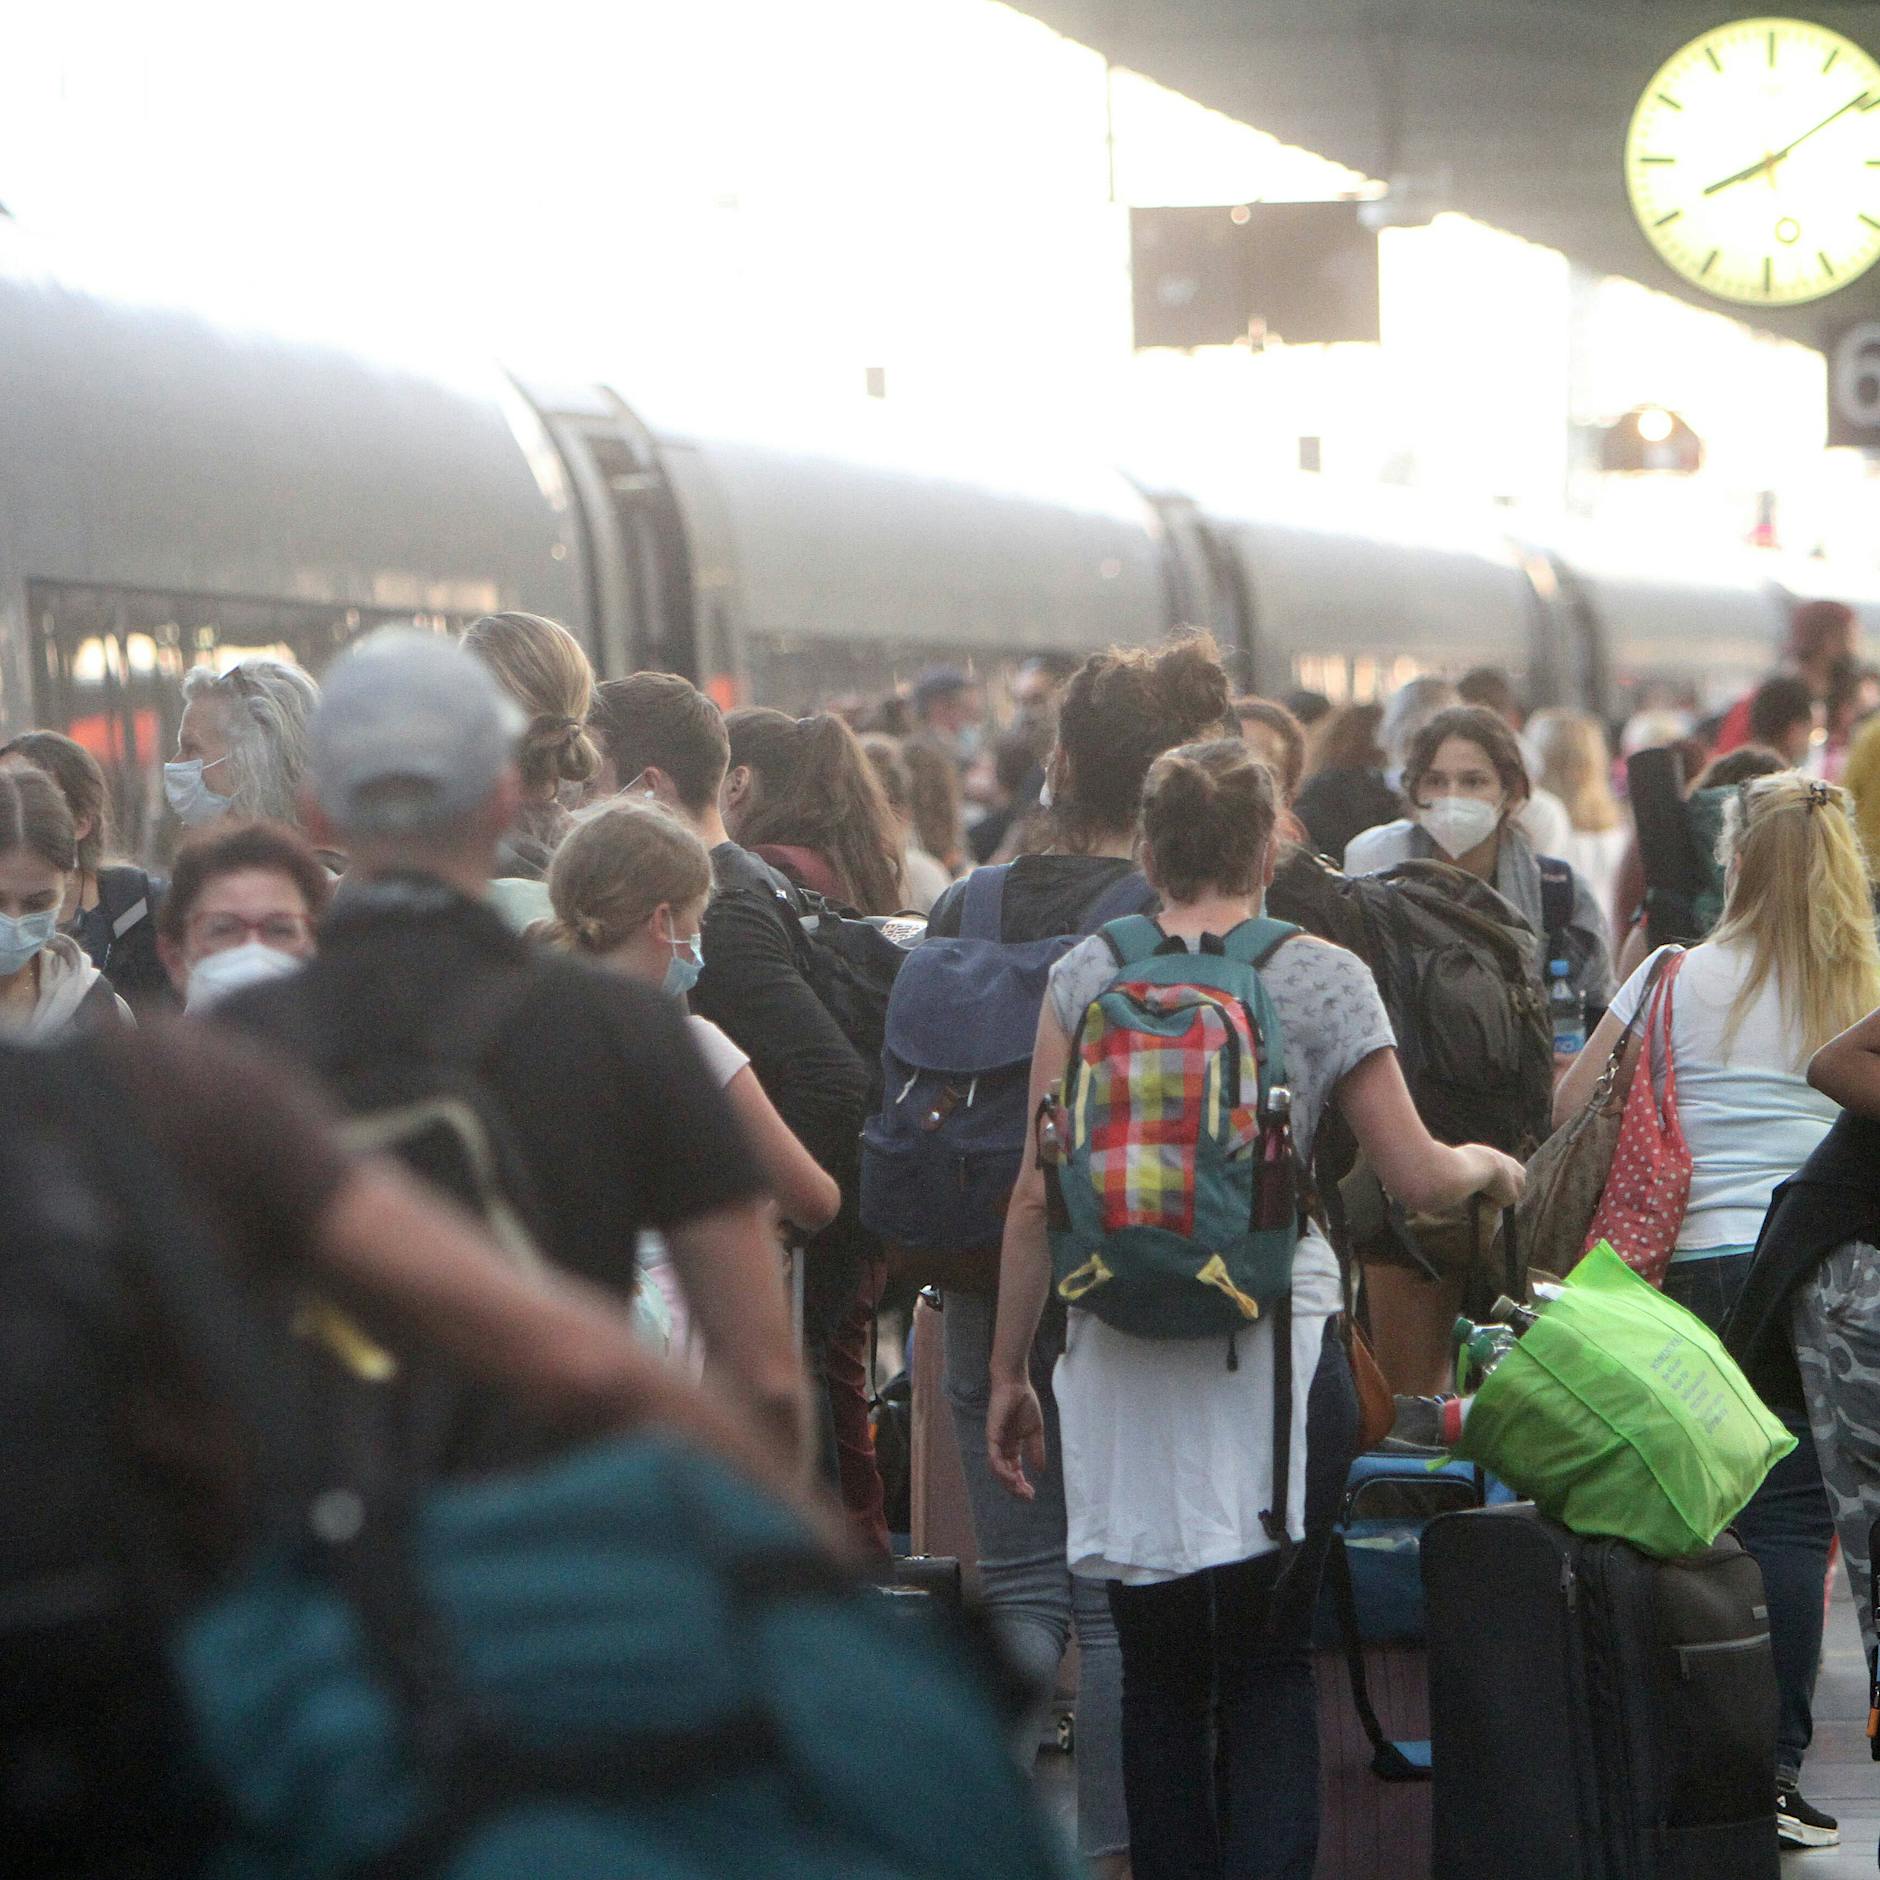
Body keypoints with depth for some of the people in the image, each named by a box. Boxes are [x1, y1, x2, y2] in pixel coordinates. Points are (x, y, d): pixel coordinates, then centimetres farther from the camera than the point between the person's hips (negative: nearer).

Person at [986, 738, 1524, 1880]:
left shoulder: (1086, 977, 5)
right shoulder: (1323, 978, 0)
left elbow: (1038, 1196, 3)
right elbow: (1418, 1177, 1)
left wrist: (1009, 1371, 11)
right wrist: (1489, 1165, 24)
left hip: (1121, 1358, 2)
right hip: (1276, 1347, -2)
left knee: (1158, 1666, 12)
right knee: (1272, 1665, 5)